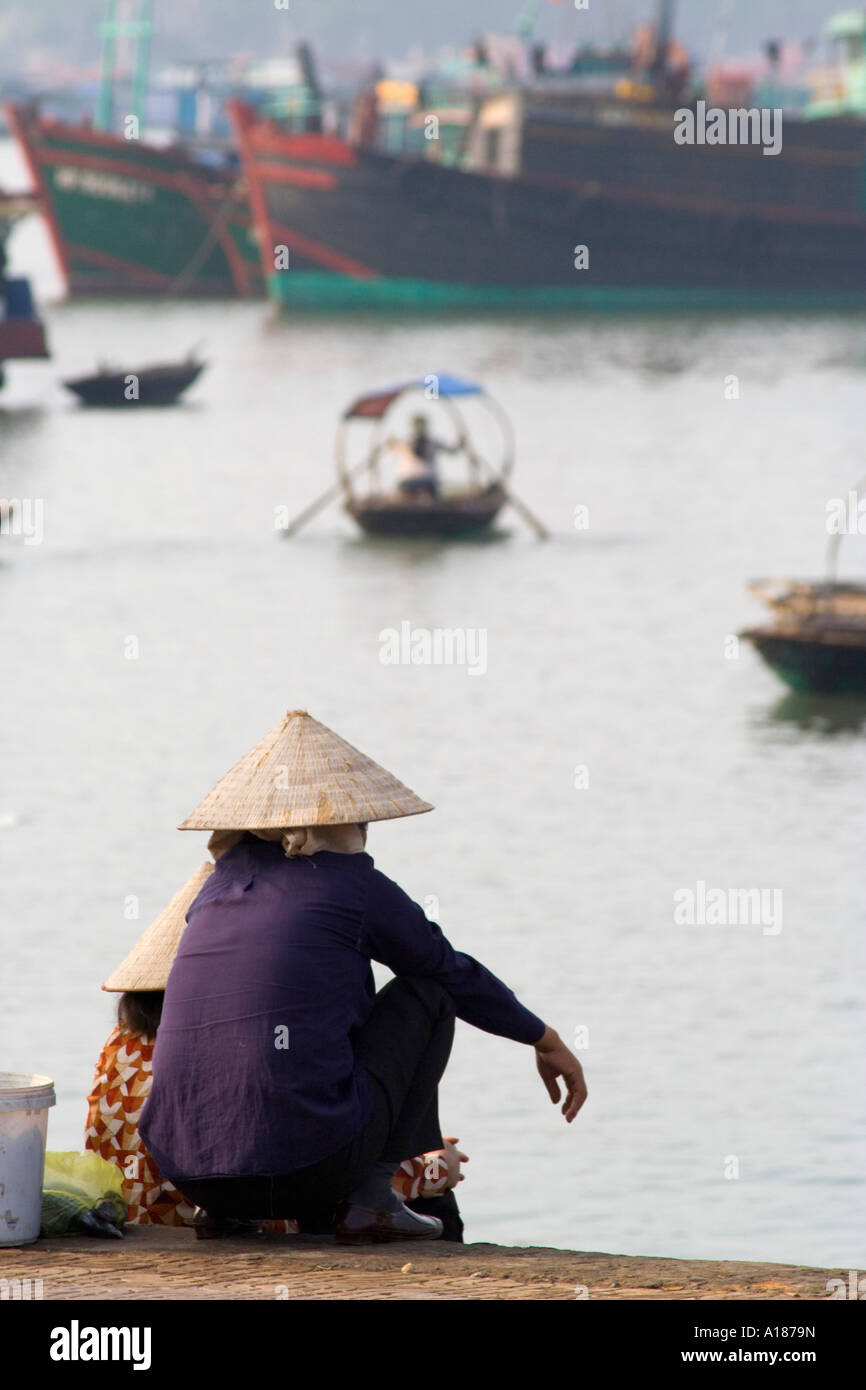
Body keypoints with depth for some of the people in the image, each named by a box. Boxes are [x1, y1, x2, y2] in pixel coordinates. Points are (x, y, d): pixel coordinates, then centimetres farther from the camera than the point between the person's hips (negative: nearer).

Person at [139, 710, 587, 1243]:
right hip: (309, 1161, -6)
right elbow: (458, 975, 17)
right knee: (426, 993, 16)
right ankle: (370, 1195, 6)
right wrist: (546, 1040, 36)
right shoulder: (354, 885, 3)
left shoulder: (220, 886, 19)